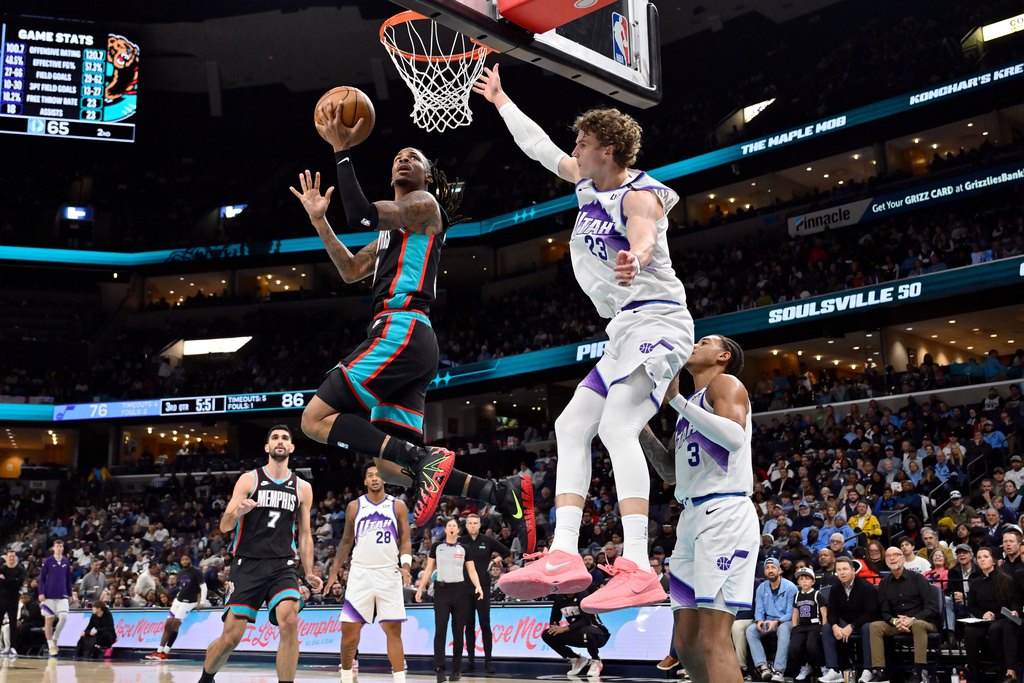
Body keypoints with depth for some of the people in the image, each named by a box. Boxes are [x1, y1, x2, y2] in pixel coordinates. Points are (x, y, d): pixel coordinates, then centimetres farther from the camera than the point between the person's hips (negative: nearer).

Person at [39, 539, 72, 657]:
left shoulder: (66, 562, 8)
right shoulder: (48, 561, -1)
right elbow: (41, 578, 0)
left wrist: (69, 594, 16)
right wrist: (41, 593, -9)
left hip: (62, 596, 2)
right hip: (49, 596, -2)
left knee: (64, 617, -12)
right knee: (49, 620, 1)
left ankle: (55, 638, 11)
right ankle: (51, 646, 10)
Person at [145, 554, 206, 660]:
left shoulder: (196, 572, -7)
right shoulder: (180, 573, 14)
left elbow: (203, 587, -11)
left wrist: (202, 602, -16)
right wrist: (175, 599, 17)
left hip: (189, 602, -7)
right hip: (178, 600, 7)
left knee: (175, 624, -15)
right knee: (167, 624, -1)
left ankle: (166, 652, -13)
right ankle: (159, 651, 0)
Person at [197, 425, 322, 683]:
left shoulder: (302, 488, 10)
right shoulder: (249, 479, 3)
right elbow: (225, 526, -2)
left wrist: (309, 573, 8)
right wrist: (237, 511, -24)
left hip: (282, 566, 2)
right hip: (248, 565, -1)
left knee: (289, 622, -24)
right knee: (231, 637, 0)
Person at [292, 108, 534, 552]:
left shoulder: (424, 204, 3)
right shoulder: (395, 229, 31)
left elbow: (360, 216, -11)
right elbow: (351, 270, 34)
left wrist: (342, 152, -4)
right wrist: (318, 219, 28)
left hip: (400, 332, -10)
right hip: (408, 342, 10)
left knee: (315, 419, -12)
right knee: (391, 470, 1)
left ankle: (424, 458, -23)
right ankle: (503, 492, -6)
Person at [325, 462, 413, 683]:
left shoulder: (398, 506, 3)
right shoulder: (354, 507, 6)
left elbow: (405, 541, 2)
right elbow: (346, 542, 13)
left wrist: (406, 566, -14)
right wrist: (334, 572, 7)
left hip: (389, 574, -1)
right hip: (360, 573, 1)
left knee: (393, 630, -2)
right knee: (349, 628, 1)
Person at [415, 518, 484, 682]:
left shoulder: (464, 549, 7)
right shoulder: (436, 547, 6)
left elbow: (472, 571, 4)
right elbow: (428, 570, 8)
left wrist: (478, 586, -13)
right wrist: (420, 588, 2)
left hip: (458, 591, 1)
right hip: (441, 590, -1)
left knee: (458, 631, 3)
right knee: (440, 630, -10)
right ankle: (439, 669, -11)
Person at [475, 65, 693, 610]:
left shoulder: (639, 194, -12)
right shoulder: (590, 182, 15)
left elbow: (644, 235, -35)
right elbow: (540, 148, 29)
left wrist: (633, 260, -59)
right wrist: (500, 100, 37)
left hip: (657, 320, -10)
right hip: (627, 329, 10)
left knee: (616, 426, -27)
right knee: (572, 426, 2)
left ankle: (636, 570, -34)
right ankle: (564, 555, -6)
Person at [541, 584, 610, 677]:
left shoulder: (583, 594, -18)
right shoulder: (559, 598, 2)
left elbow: (586, 620, -25)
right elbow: (554, 618, 10)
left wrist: (564, 628, -29)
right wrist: (554, 626, -14)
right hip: (577, 636, 6)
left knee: (586, 631, -41)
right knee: (547, 634, -9)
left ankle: (596, 661, -10)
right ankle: (577, 659, 5)